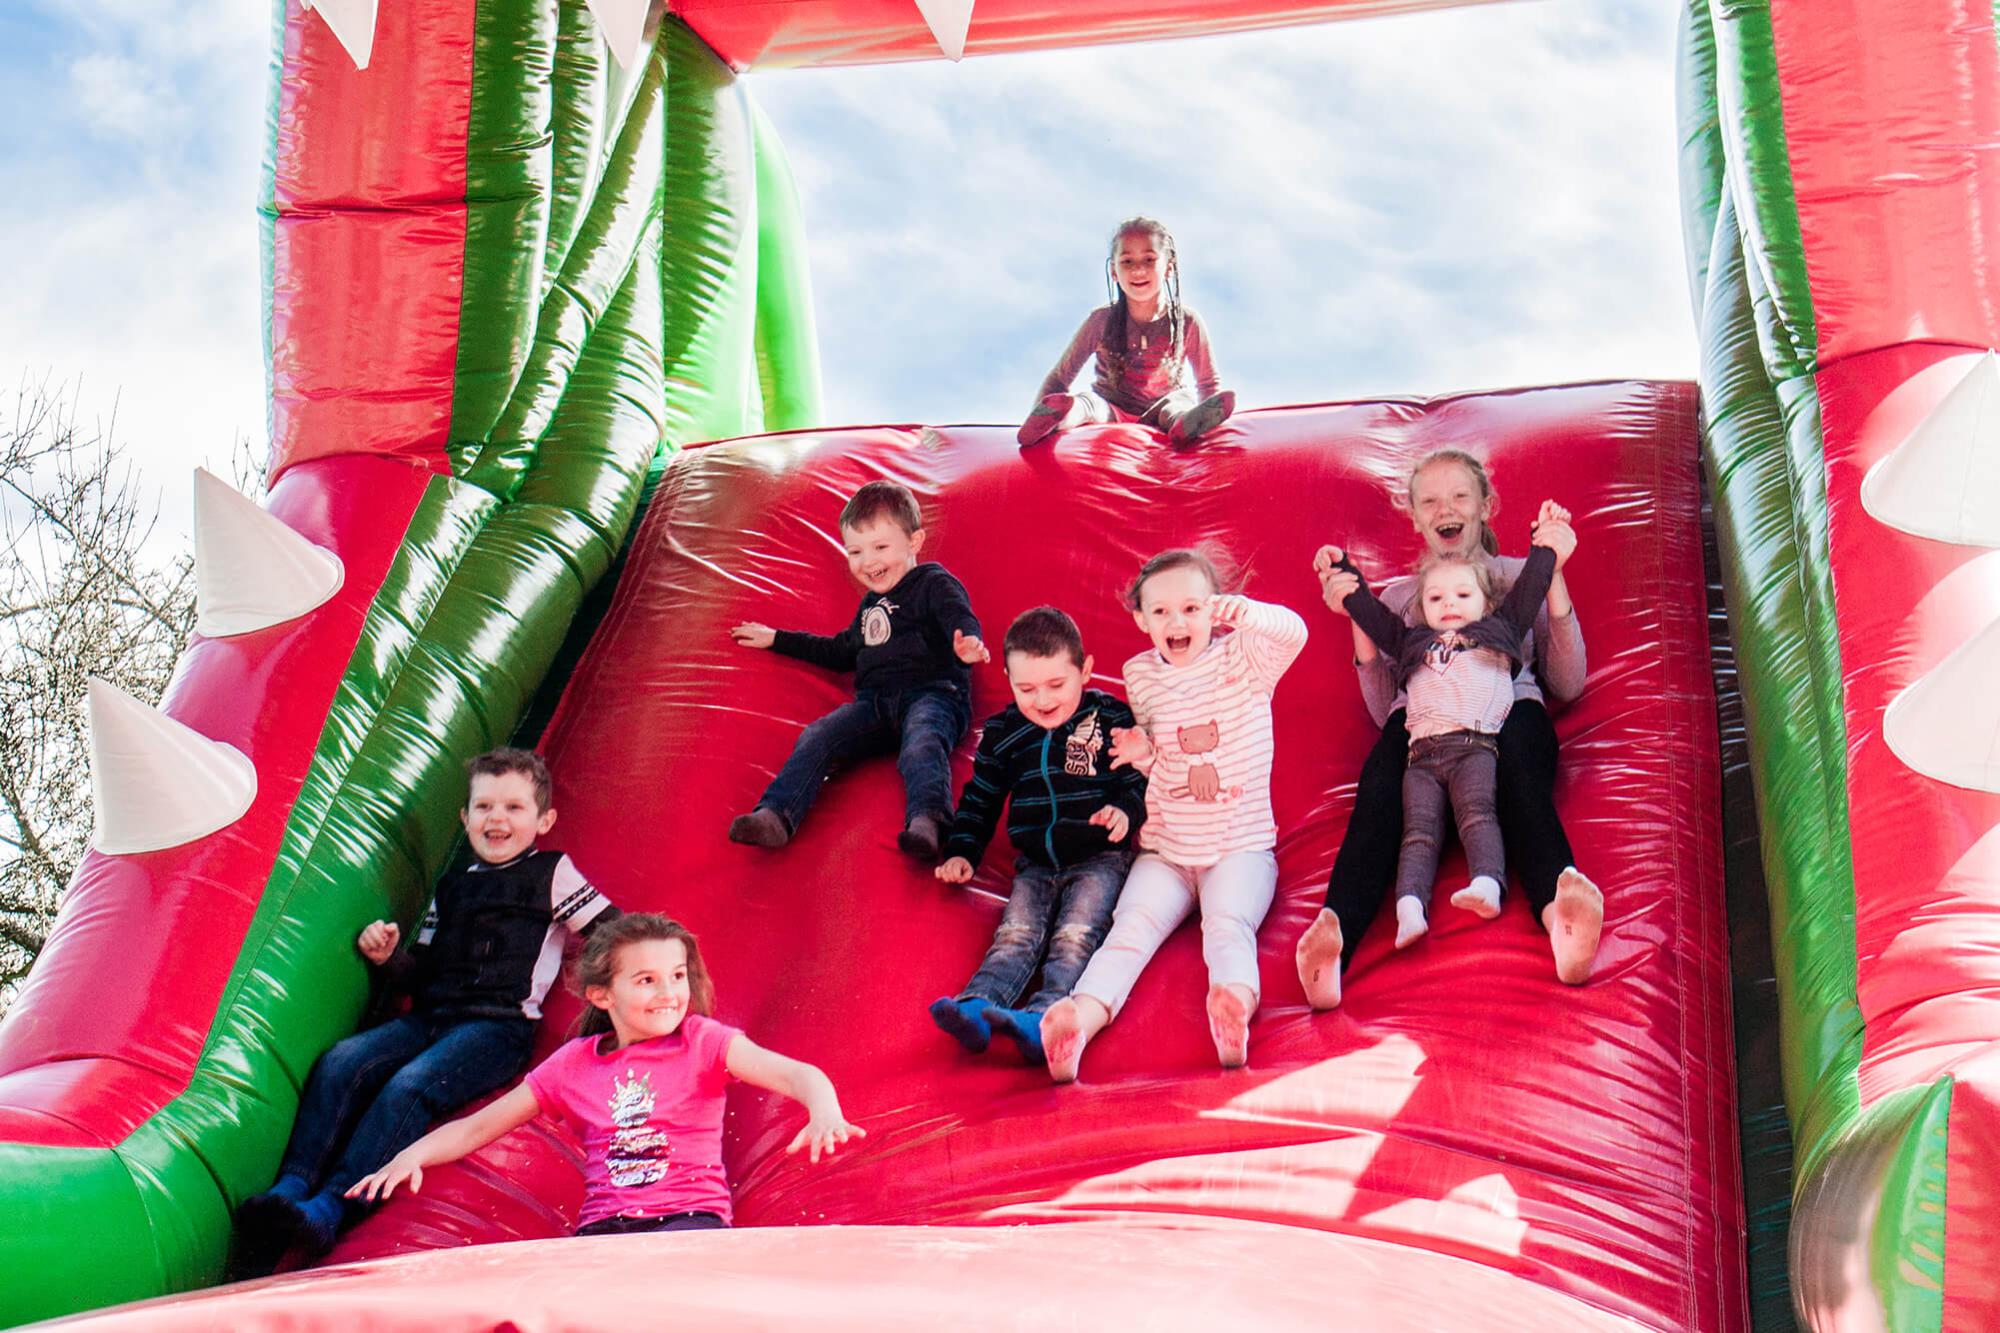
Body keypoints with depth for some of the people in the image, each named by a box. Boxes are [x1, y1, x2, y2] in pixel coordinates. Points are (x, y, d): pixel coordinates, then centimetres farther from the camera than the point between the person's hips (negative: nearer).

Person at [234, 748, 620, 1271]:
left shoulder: (552, 874, 9)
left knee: (410, 1086, -31)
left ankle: (331, 1208, -40)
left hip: (499, 1026, -6)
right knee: (341, 1062, -19)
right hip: (431, 1017, 6)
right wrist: (389, 957, 6)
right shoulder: (451, 888, 25)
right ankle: (291, 1188, -29)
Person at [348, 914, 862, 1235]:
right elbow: (476, 1128, 18)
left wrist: (824, 1110, -34)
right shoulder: (573, 1065, 12)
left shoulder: (702, 1041, 4)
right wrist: (412, 1154, -1)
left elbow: (793, 1074, -11)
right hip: (605, 1225, 3)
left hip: (691, 1216, -2)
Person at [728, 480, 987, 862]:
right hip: (874, 700, 7)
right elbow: (842, 651, 46)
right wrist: (777, 639, 51)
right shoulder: (871, 602, 32)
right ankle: (776, 816, -33)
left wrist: (967, 644, -41)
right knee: (817, 737, -18)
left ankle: (927, 820, -62)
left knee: (920, 745, -38)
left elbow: (961, 619, -14)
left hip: (932, 692, -7)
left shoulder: (934, 583, 7)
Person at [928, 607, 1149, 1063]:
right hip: (1035, 866, 3)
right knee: (1015, 936, -20)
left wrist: (1125, 811, -19)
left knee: (1075, 938, -26)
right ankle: (975, 1007, -45)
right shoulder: (1003, 731, 11)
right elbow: (980, 798, 20)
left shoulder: (1110, 716, 1)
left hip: (1099, 859, -3)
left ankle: (1043, 1017, -49)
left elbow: (1139, 779, 2)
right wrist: (961, 853, 10)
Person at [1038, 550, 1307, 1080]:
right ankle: (1084, 1019, -45)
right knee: (1132, 926, -22)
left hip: (1241, 847, -3)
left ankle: (1236, 1005, -57)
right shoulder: (1140, 675, 10)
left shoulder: (1241, 658, -2)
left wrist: (1242, 612, -45)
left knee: (1228, 925, -30)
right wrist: (1141, 753, -4)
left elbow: (1292, 633, -24)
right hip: (1165, 851, 3)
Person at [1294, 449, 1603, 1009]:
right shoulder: (1397, 596, 33)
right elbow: (1383, 710, 22)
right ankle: (1335, 931, -61)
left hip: (1508, 706, -1)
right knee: (1379, 792, -36)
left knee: (1520, 783, -40)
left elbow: (1567, 685, 17)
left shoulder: (1520, 578, 29)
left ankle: (1559, 906, -68)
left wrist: (1553, 577, 11)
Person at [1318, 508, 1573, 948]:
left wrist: (1547, 546, 33)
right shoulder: (1411, 642, 34)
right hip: (1422, 752, 2)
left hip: (1476, 744, -2)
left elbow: (1527, 591, 32)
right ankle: (1409, 905, -35)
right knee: (1419, 830, -17)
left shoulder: (1497, 631, 30)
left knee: (1477, 812, -27)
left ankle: (1486, 884, -45)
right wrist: (1342, 571, 36)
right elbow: (1369, 612, 36)